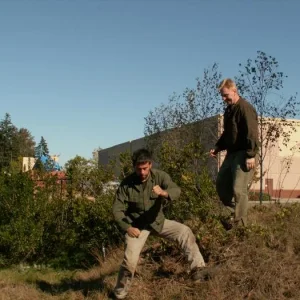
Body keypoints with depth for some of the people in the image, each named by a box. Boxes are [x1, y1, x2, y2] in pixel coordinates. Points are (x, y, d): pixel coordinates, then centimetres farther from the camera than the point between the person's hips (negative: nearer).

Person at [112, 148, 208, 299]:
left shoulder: (159, 175, -14)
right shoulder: (126, 184, -15)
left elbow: (176, 190, -29)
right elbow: (117, 209, -10)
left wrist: (164, 193, -51)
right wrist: (127, 227, -23)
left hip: (158, 221, 2)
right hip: (137, 225, -2)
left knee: (185, 231, -15)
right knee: (130, 260, -11)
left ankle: (198, 268, -7)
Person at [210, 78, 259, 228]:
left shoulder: (245, 108, -15)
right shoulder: (228, 110, 15)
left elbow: (252, 133, -21)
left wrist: (251, 155, -25)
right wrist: (218, 147, 15)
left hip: (243, 154, -10)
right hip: (231, 153, 10)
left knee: (238, 188, -12)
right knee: (221, 183, 12)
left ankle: (239, 222, -4)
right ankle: (233, 213, 23)